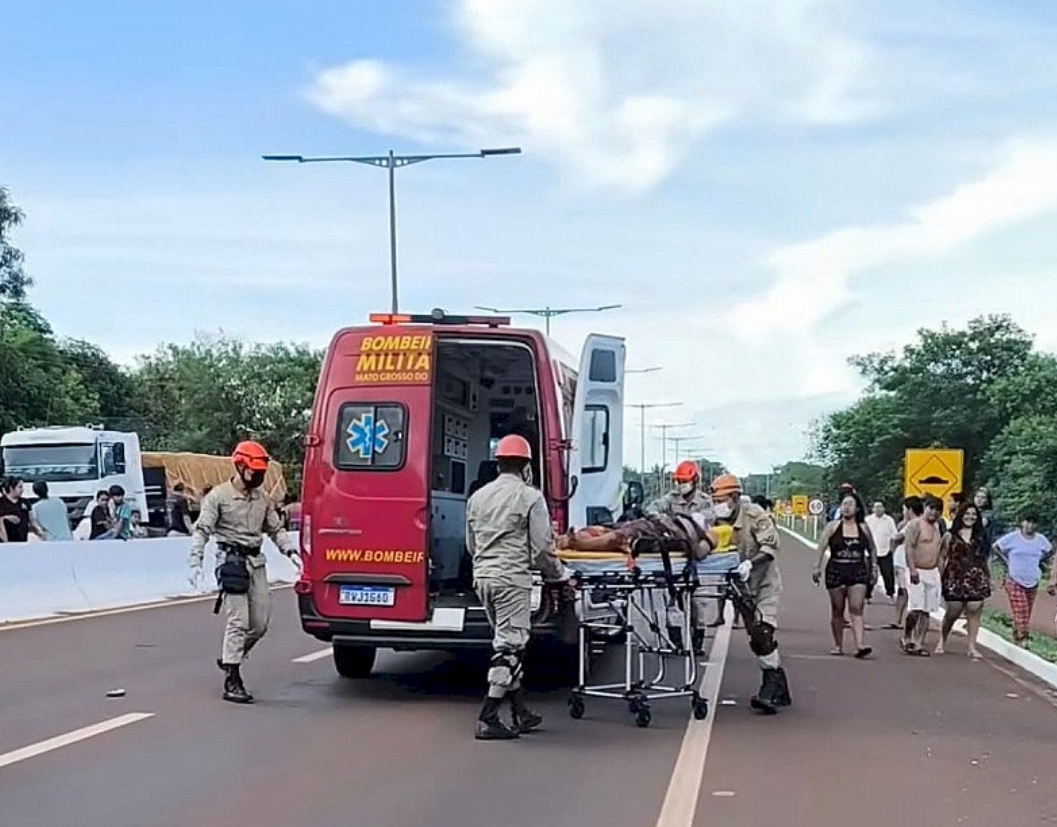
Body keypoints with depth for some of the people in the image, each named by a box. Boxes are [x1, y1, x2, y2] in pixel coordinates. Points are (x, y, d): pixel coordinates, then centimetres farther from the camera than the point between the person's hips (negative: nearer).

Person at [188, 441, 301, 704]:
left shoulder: (262, 499, 12)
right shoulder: (219, 496, -5)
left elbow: (276, 529, 20)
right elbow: (201, 531, -7)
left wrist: (292, 553, 7)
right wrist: (196, 562, -18)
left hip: (256, 561, 6)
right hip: (232, 560, -6)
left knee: (260, 623, 6)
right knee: (238, 621, -9)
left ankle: (229, 658, 29)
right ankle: (232, 682, -5)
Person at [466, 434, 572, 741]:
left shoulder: (478, 496, 12)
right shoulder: (531, 497, -6)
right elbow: (542, 548, -7)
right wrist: (561, 575, 9)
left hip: (482, 577, 7)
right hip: (513, 578, -7)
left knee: (508, 644, 16)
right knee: (509, 647, -4)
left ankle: (521, 714, 21)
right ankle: (487, 720, -8)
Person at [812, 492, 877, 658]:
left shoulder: (863, 528, 6)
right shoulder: (833, 527, 1)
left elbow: (872, 549, 17)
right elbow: (822, 547, -2)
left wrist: (874, 568, 12)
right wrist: (818, 567, -9)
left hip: (858, 573, 0)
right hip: (836, 572, 0)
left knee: (856, 609, -11)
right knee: (837, 611, 8)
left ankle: (860, 645, -21)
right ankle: (838, 645, 19)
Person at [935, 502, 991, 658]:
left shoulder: (981, 536, 12)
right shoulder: (950, 536, 4)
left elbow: (984, 558, 15)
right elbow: (942, 557, 3)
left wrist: (988, 578, 11)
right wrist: (940, 578, -3)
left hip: (976, 579, 2)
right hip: (955, 578, -2)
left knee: (974, 611, -4)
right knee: (953, 612, 1)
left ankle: (972, 647, 1)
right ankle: (942, 640, 24)